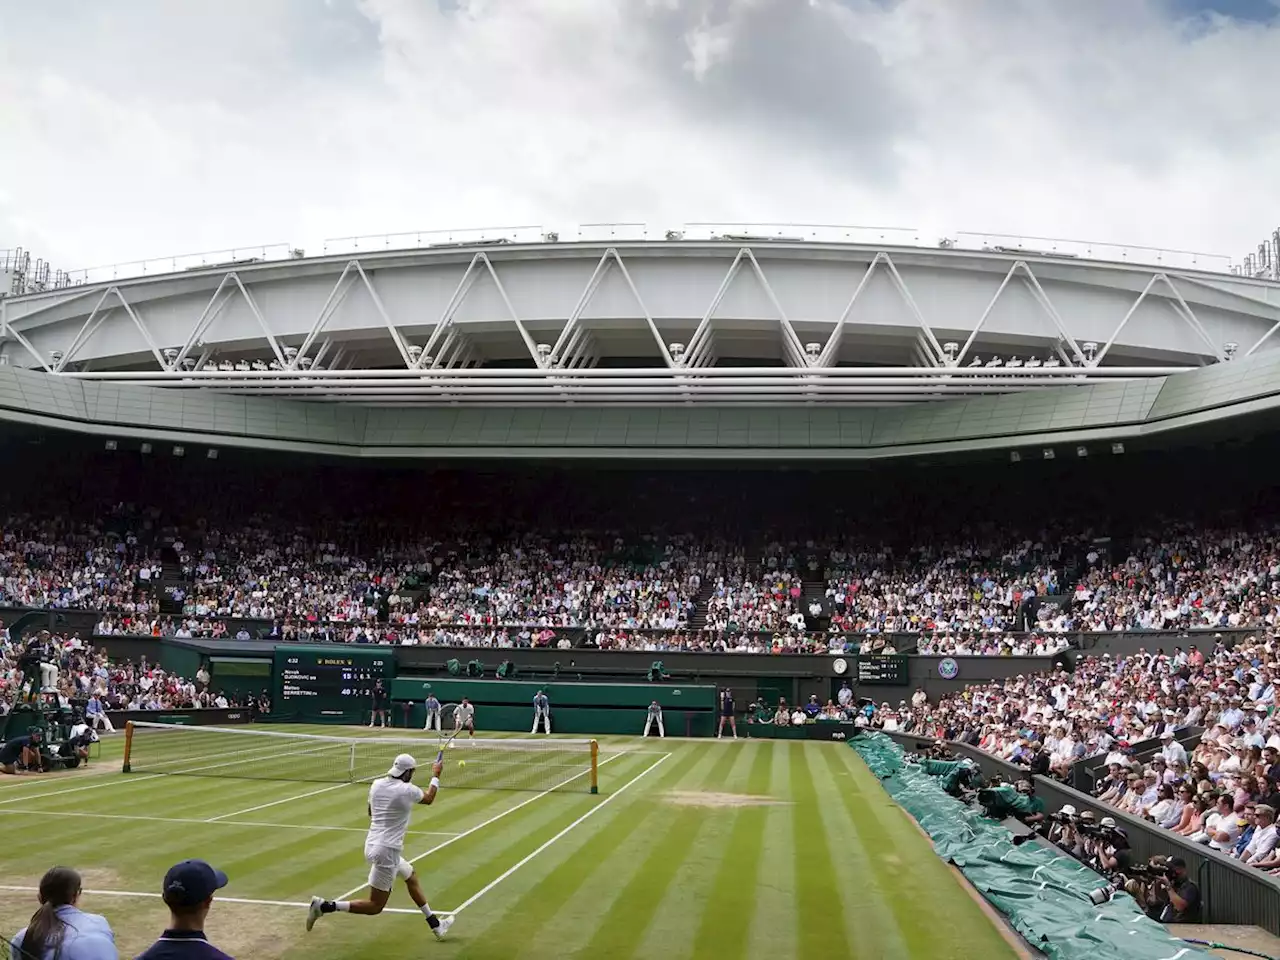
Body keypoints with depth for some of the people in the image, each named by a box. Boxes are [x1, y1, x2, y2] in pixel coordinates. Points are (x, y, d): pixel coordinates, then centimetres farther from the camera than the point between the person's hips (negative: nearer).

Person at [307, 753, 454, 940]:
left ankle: (435, 924, 34)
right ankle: (325, 906, -7)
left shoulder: (376, 784, 2)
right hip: (387, 851, -9)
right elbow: (429, 798, 8)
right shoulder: (407, 790, -15)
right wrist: (435, 776, 21)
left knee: (411, 875, 25)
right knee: (374, 907, -1)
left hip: (373, 845, 9)